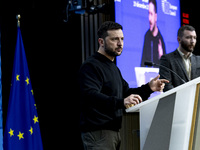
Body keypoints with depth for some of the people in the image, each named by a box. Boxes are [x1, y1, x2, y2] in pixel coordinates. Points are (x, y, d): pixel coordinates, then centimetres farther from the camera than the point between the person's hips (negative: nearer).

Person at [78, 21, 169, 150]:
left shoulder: (113, 67, 22)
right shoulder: (91, 66, -11)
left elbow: (126, 93, 24)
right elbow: (91, 96, -27)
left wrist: (148, 88, 7)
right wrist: (121, 102, -40)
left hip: (115, 129, 9)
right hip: (98, 133, -9)